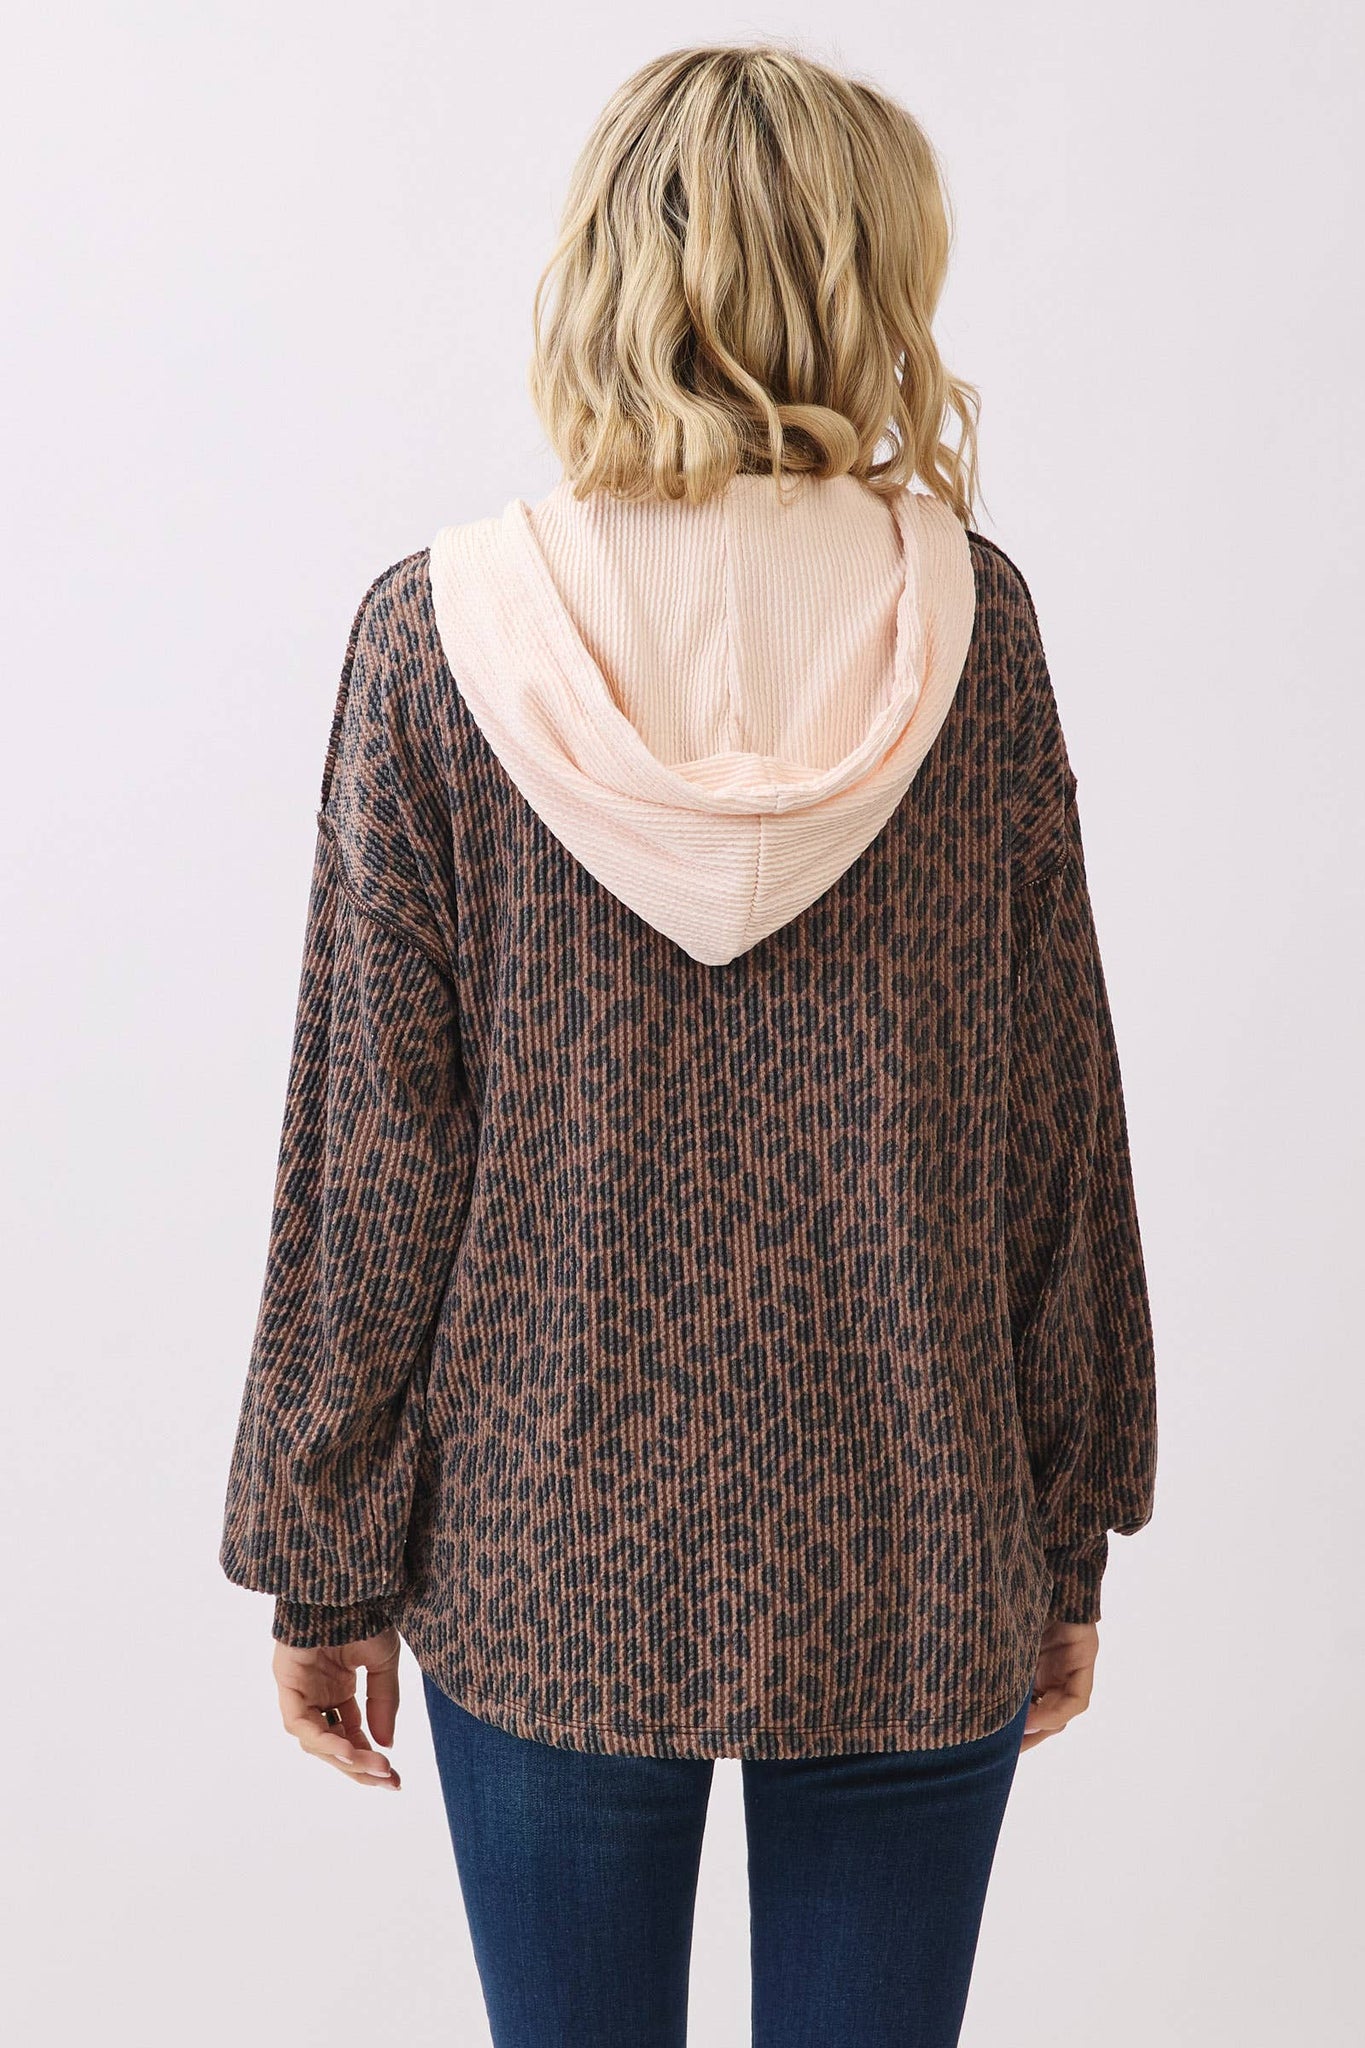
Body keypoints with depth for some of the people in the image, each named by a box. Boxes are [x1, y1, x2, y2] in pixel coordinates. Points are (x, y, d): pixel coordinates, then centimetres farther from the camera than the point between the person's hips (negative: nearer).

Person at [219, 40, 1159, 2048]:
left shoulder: (435, 636, -9)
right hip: (915, 1567, 1)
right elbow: (1060, 1112, -3)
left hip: (550, 1552, 0)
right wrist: (1070, 1526, 9)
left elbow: (372, 1149, -6)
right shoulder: (973, 622, -7)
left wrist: (324, 1554, 4)